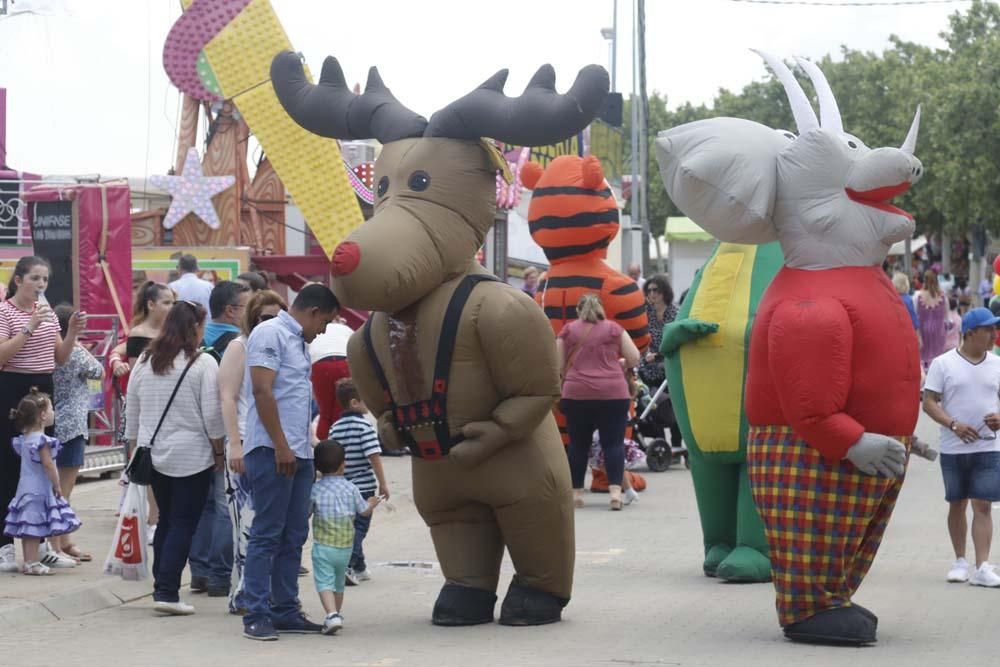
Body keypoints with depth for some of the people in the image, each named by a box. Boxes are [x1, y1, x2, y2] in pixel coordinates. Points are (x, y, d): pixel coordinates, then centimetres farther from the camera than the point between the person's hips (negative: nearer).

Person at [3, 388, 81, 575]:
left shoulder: (24, 438, 10)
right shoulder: (42, 440, -17)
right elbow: (48, 464, -18)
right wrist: (57, 485, -11)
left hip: (26, 487, 9)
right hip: (39, 489, -9)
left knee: (27, 529, 10)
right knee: (34, 527, -7)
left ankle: (29, 562, 15)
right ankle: (32, 563, -7)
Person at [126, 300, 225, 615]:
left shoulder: (145, 362, 6)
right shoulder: (202, 364, -11)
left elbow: (132, 413, 11)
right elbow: (212, 415, -11)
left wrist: (136, 448, 20)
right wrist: (219, 452, 1)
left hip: (153, 455, 6)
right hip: (191, 456, -6)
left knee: (166, 520, 17)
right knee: (183, 525, 0)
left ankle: (161, 586, 19)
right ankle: (166, 592, -5)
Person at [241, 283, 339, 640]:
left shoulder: (298, 342, 21)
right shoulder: (269, 334, -8)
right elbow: (262, 390, -16)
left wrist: (302, 449, 18)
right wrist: (281, 446, -19)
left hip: (298, 453, 9)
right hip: (272, 450, -9)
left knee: (293, 537, 10)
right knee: (267, 535, -7)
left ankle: (285, 611, 14)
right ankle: (256, 615, -5)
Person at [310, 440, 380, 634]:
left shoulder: (315, 489, -5)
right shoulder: (350, 488, 1)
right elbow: (364, 512, 9)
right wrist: (372, 503, 31)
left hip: (323, 545, -3)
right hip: (345, 546, 3)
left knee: (324, 582, -8)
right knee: (339, 583, 20)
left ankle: (332, 615, -27)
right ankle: (336, 614, 31)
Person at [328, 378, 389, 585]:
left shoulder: (335, 428, 8)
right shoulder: (364, 426, -11)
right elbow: (374, 456, -16)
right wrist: (382, 483, -10)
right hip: (363, 486, -6)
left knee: (351, 527, 17)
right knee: (359, 527, -2)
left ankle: (359, 568, 26)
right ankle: (347, 566, -17)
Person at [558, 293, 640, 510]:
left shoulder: (568, 330, 10)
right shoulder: (613, 328, 9)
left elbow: (558, 365, 10)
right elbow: (634, 358, 6)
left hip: (576, 394, 1)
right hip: (613, 393, -1)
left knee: (578, 444, 9)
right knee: (613, 442, 1)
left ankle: (576, 492, 11)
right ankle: (615, 490, -10)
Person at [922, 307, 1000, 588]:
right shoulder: (943, 364, -3)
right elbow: (929, 402, -4)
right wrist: (954, 425, -19)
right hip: (954, 448, -1)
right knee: (957, 504, 9)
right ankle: (960, 561, 22)